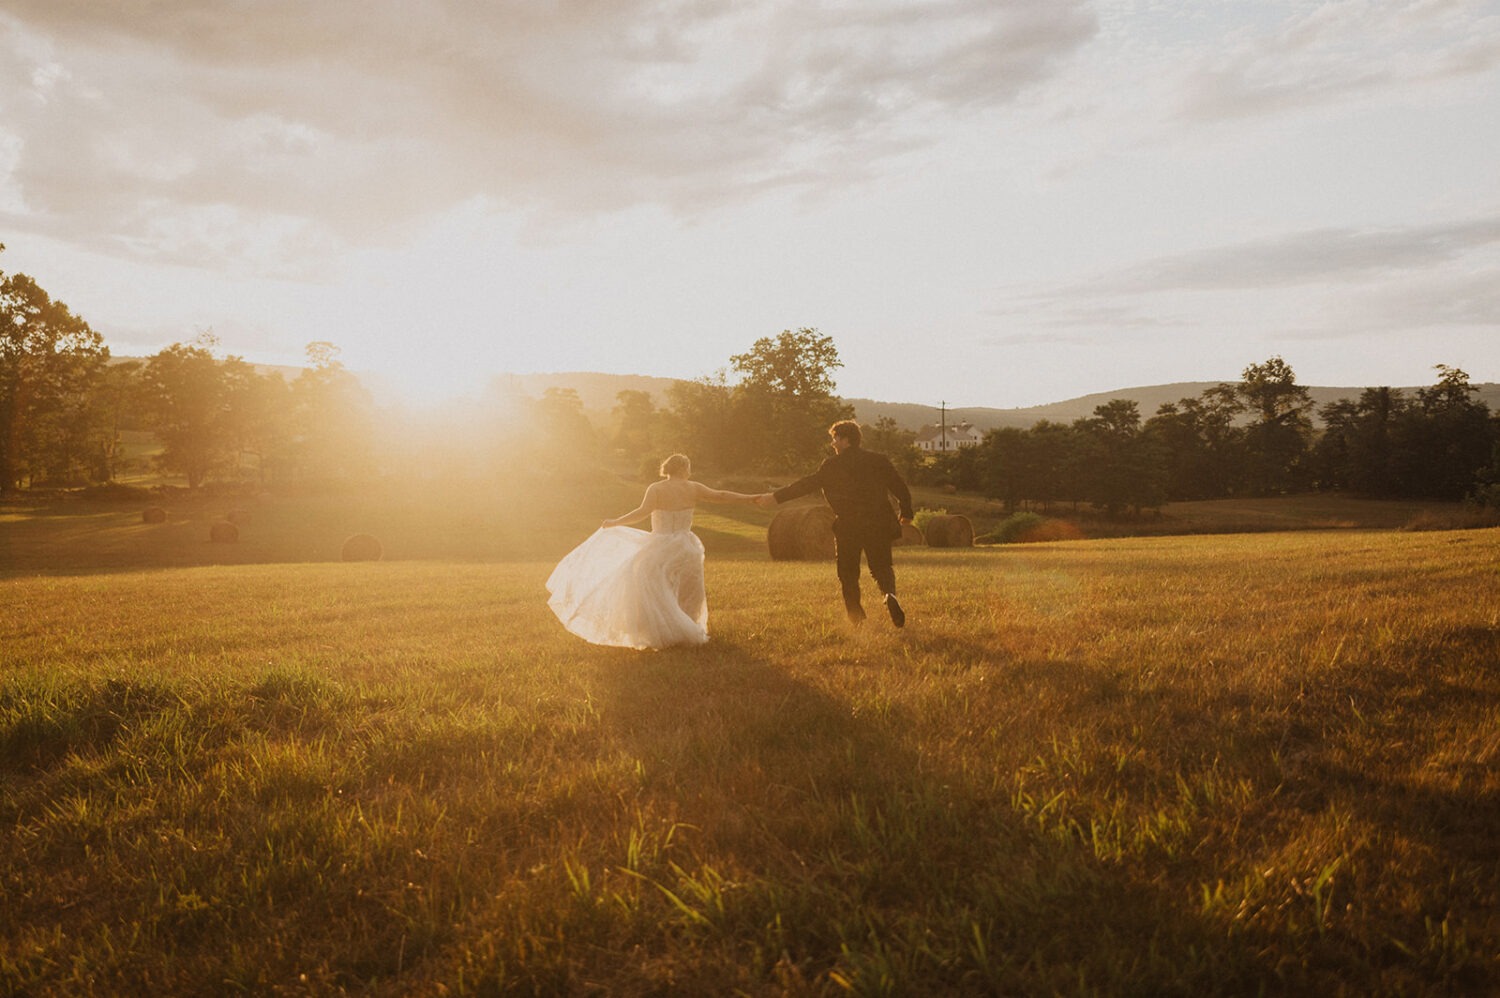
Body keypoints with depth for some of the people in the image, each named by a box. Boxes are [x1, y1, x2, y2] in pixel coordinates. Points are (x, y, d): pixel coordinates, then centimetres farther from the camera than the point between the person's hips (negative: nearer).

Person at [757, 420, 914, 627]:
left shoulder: (833, 465, -1)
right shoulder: (879, 460, 5)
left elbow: (807, 484, -3)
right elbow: (901, 488, 6)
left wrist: (776, 497, 1)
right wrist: (906, 514, 21)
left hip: (847, 527, -2)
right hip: (878, 525, 2)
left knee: (848, 573, 13)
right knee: (881, 567, 10)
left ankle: (856, 617, 9)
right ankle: (889, 594, -21)